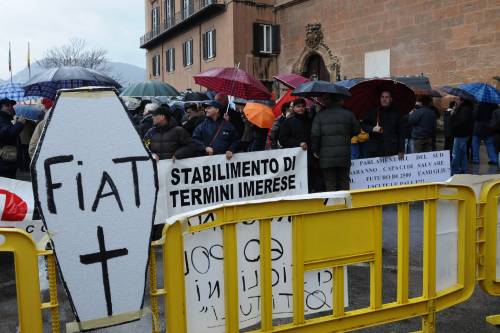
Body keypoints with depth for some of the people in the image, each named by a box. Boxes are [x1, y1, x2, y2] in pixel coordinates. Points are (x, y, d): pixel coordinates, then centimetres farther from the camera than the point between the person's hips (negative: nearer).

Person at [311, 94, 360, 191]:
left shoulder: (320, 115, -3)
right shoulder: (348, 114, 2)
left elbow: (315, 135, -9)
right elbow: (356, 131, 9)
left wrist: (315, 150, 3)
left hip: (326, 156, -1)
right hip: (344, 155, 2)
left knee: (330, 183, 4)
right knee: (344, 181, 12)